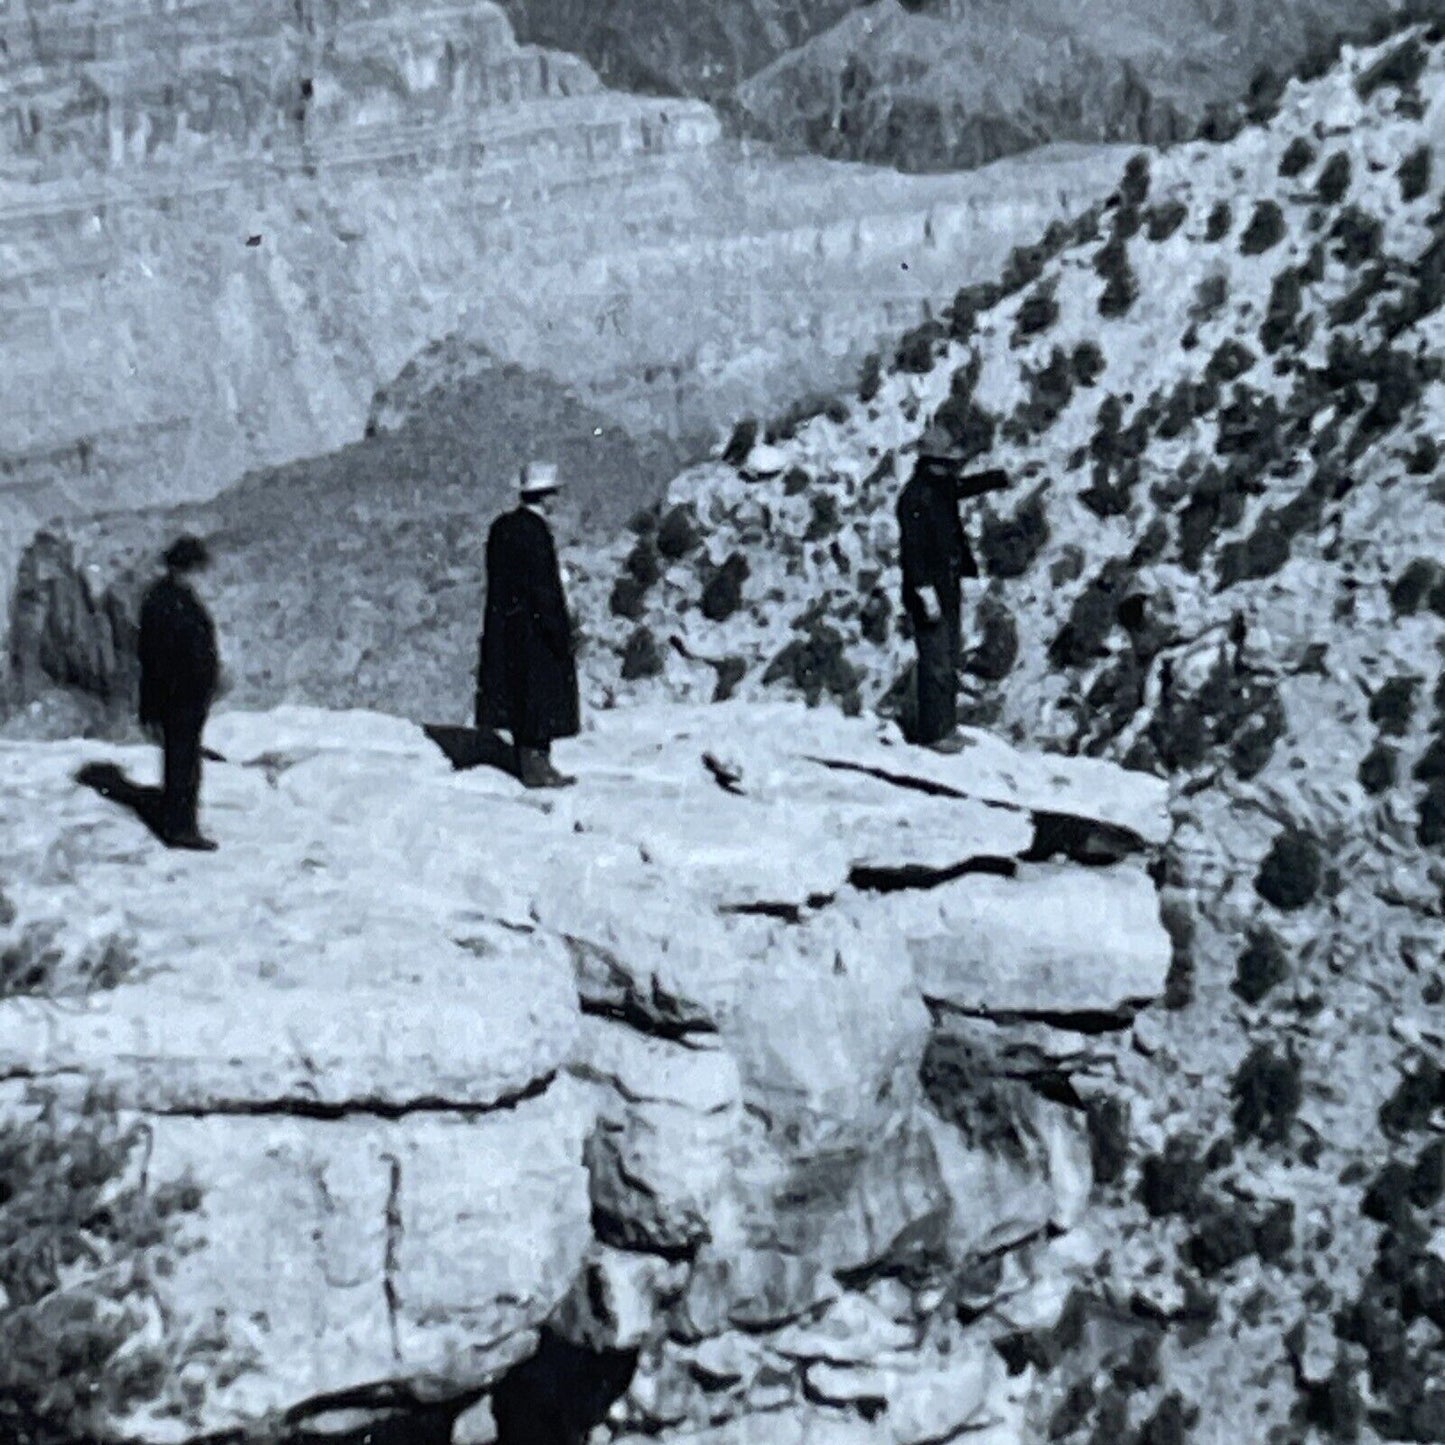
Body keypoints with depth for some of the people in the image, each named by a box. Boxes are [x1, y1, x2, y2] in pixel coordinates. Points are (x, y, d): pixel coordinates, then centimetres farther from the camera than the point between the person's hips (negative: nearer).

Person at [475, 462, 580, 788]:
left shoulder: (502, 527, 8)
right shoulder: (534, 532, -19)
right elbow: (543, 589, -20)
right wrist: (560, 634, -16)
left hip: (504, 629, 9)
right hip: (533, 630, -9)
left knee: (519, 699, 14)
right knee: (539, 696, -1)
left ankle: (529, 762, 22)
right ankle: (536, 764, 3)